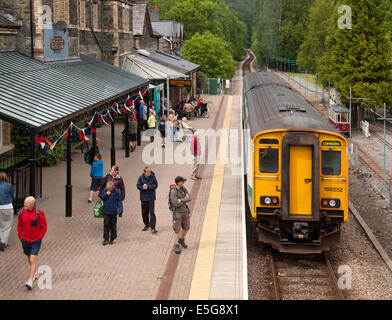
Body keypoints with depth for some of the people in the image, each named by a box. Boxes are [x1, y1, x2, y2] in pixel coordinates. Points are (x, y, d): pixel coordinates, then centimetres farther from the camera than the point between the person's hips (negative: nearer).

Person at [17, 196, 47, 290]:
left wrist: (40, 237, -6)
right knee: (30, 258, 19)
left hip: (36, 241, -4)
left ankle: (30, 281, -16)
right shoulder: (22, 212, -4)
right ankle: (35, 273, 44)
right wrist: (21, 237, 7)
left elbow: (44, 227, -5)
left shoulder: (39, 213, -14)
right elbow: (19, 225, 11)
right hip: (25, 240, 4)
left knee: (33, 260, -12)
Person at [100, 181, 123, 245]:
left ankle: (112, 239, 19)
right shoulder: (105, 190, -3)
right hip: (106, 211, 1)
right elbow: (101, 197, 4)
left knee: (113, 225, 7)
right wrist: (106, 194, -15)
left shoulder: (116, 191, -9)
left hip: (113, 211, -1)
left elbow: (119, 201, -6)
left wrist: (120, 211, -11)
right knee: (106, 225, -1)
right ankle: (106, 239, 4)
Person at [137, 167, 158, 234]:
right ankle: (146, 225, 30)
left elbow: (155, 185, -6)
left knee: (152, 212, -8)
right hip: (143, 197, 3)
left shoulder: (153, 177, -7)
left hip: (151, 197, -2)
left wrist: (148, 187, -18)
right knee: (144, 212, 13)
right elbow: (138, 185, 0)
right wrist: (142, 187, -21)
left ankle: (153, 228, -9)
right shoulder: (141, 177, -4)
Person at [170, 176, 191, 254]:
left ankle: (182, 240, 41)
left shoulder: (184, 188, -2)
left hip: (185, 211, 6)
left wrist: (181, 200, -24)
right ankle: (176, 246, 8)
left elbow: (189, 199, -10)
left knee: (186, 228, 16)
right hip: (177, 212, -6)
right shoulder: (173, 192, -23)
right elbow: (176, 204, -28)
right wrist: (185, 199, -16)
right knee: (177, 229, -4)